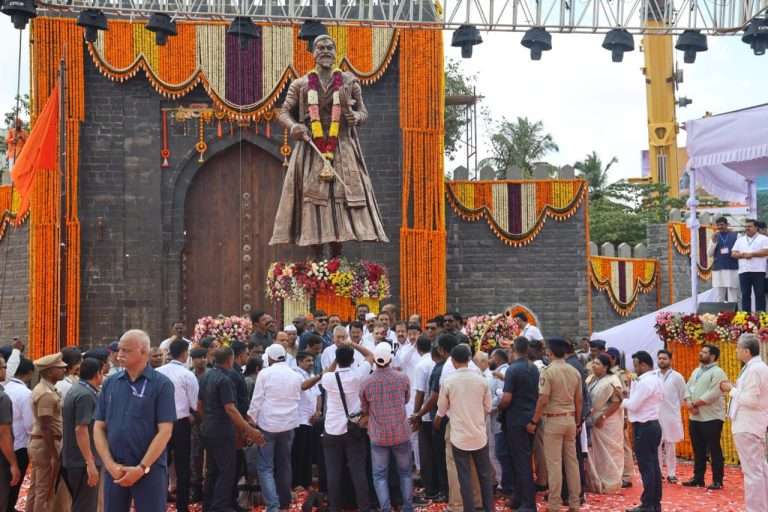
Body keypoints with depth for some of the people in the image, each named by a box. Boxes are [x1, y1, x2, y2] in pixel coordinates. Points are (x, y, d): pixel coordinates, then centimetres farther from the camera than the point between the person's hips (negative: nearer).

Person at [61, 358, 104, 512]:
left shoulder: (76, 390, 13)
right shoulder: (86, 395, -19)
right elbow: (81, 429, -25)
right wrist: (90, 463, -26)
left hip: (74, 459, 10)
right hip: (83, 462, -10)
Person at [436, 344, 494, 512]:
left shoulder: (448, 382, -11)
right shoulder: (481, 380, -5)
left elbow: (442, 410, 1)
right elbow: (487, 408, 5)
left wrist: (437, 421, 22)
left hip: (459, 436, -2)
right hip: (479, 434, 2)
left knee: (465, 477, 6)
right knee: (485, 474, 15)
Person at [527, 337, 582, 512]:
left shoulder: (548, 371, -13)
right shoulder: (575, 372, 5)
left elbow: (543, 400, -17)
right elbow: (578, 400, 10)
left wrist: (534, 422, -8)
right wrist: (578, 422, 19)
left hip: (554, 420, -6)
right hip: (570, 419, 6)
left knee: (554, 463, -1)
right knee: (572, 461, 12)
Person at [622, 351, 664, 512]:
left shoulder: (644, 382, -19)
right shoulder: (656, 380, 13)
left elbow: (633, 405, -18)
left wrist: (621, 399, 0)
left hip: (643, 427, -10)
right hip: (653, 425, 10)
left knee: (646, 466, -5)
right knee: (653, 465, 12)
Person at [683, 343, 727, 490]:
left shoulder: (717, 372, -10)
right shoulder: (696, 371, 16)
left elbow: (712, 394, -20)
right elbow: (688, 388, 11)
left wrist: (694, 403, -14)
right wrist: (689, 403, -8)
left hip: (711, 417, -8)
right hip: (694, 417, 8)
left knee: (714, 449, -1)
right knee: (698, 450, 13)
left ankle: (717, 480, 5)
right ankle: (698, 478, 20)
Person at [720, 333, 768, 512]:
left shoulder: (753, 370, -19)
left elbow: (751, 400, -24)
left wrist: (732, 390, -12)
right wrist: (735, 389, 7)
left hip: (747, 426, -11)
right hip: (753, 424, 11)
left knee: (752, 471, -6)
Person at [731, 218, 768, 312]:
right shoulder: (740, 240, 18)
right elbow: (733, 254, 10)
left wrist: (752, 254, -12)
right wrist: (743, 255, -10)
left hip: (759, 271, -3)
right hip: (743, 271, 4)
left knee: (760, 294, -2)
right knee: (745, 295, 3)